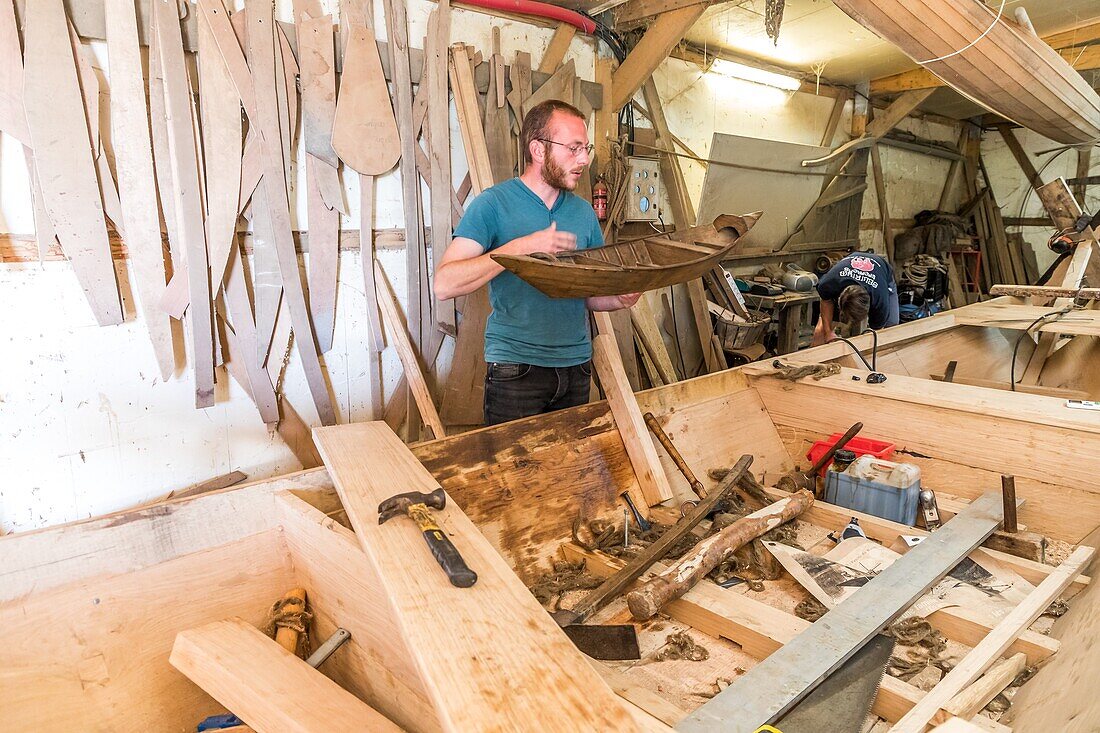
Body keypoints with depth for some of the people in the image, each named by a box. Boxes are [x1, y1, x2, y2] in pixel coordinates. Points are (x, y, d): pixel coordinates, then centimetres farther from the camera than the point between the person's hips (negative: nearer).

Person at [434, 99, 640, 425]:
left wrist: (620, 298, -7)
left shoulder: (584, 211, 9)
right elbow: (444, 284, -18)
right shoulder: (493, 204, -8)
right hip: (515, 369, -5)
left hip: (576, 366, 5)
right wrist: (520, 248, -23)